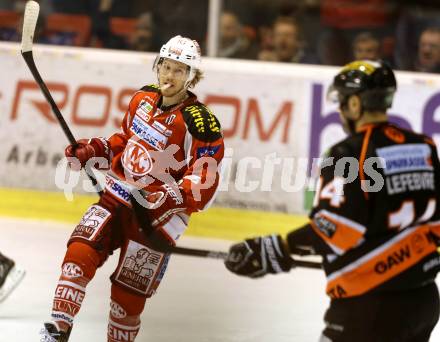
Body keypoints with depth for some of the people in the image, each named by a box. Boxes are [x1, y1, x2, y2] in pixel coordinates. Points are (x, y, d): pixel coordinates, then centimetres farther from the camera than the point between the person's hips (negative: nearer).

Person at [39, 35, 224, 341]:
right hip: (119, 195, 5)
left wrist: (173, 196, -32)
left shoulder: (200, 123, -16)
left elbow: (205, 182, -17)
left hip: (157, 214, -5)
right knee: (81, 252, -13)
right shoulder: (143, 99, 5)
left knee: (129, 291, -1)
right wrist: (91, 152, 7)